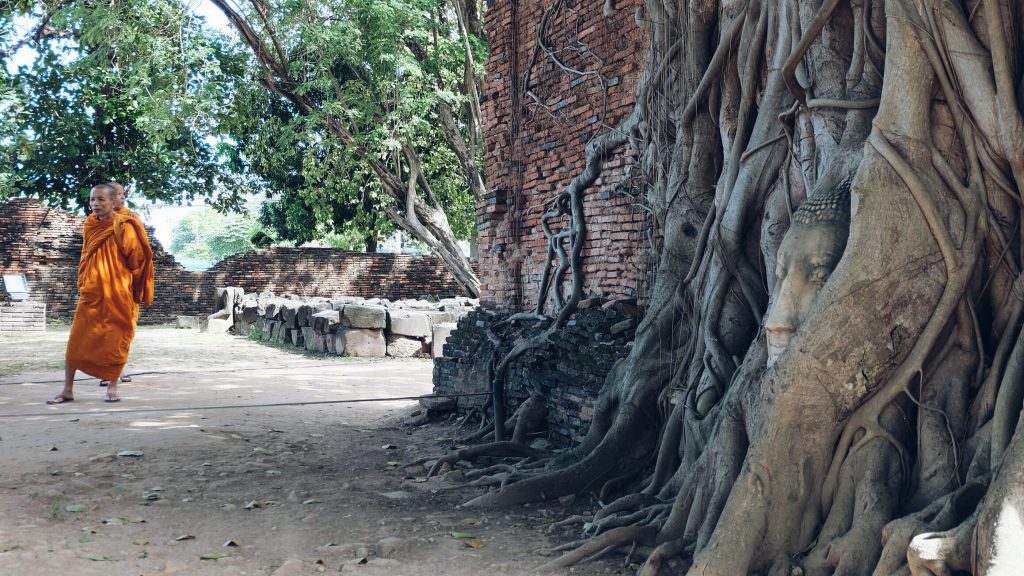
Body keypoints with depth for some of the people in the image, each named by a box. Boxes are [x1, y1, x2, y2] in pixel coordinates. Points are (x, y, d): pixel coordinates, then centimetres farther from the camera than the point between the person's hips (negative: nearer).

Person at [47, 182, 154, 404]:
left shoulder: (123, 227, -9)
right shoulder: (90, 226, 6)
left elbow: (136, 258, -2)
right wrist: (83, 284, 16)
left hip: (118, 294, -4)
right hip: (92, 293, 4)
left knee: (116, 341, 2)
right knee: (76, 339, 0)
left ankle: (112, 387, 16)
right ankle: (68, 390, 8)